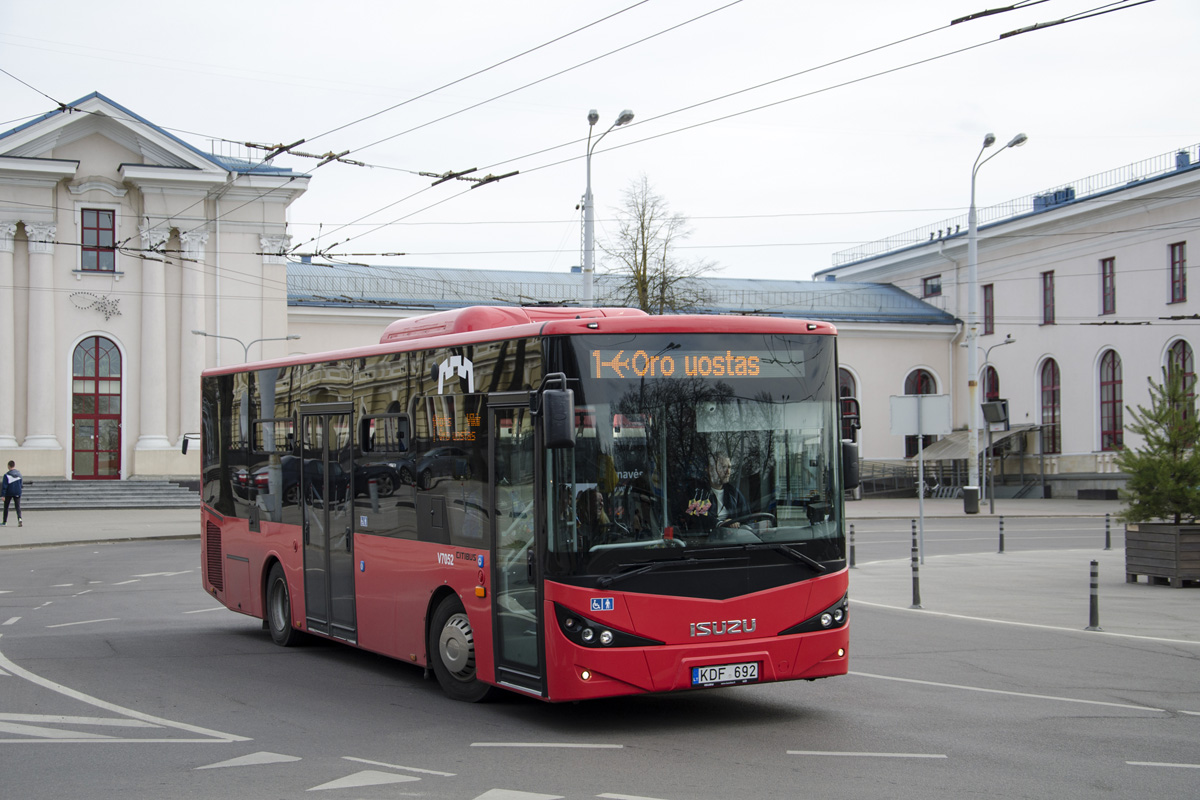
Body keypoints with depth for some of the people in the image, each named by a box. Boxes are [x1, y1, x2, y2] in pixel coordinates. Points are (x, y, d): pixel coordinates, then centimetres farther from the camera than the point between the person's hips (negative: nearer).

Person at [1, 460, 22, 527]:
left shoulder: (7, 475, -12)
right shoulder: (19, 474, 3)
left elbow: (4, 486, -14)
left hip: (9, 493, -3)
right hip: (17, 493, 3)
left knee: (6, 507, 13)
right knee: (18, 507, -1)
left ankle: (5, 522, 20)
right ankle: (19, 518, -25)